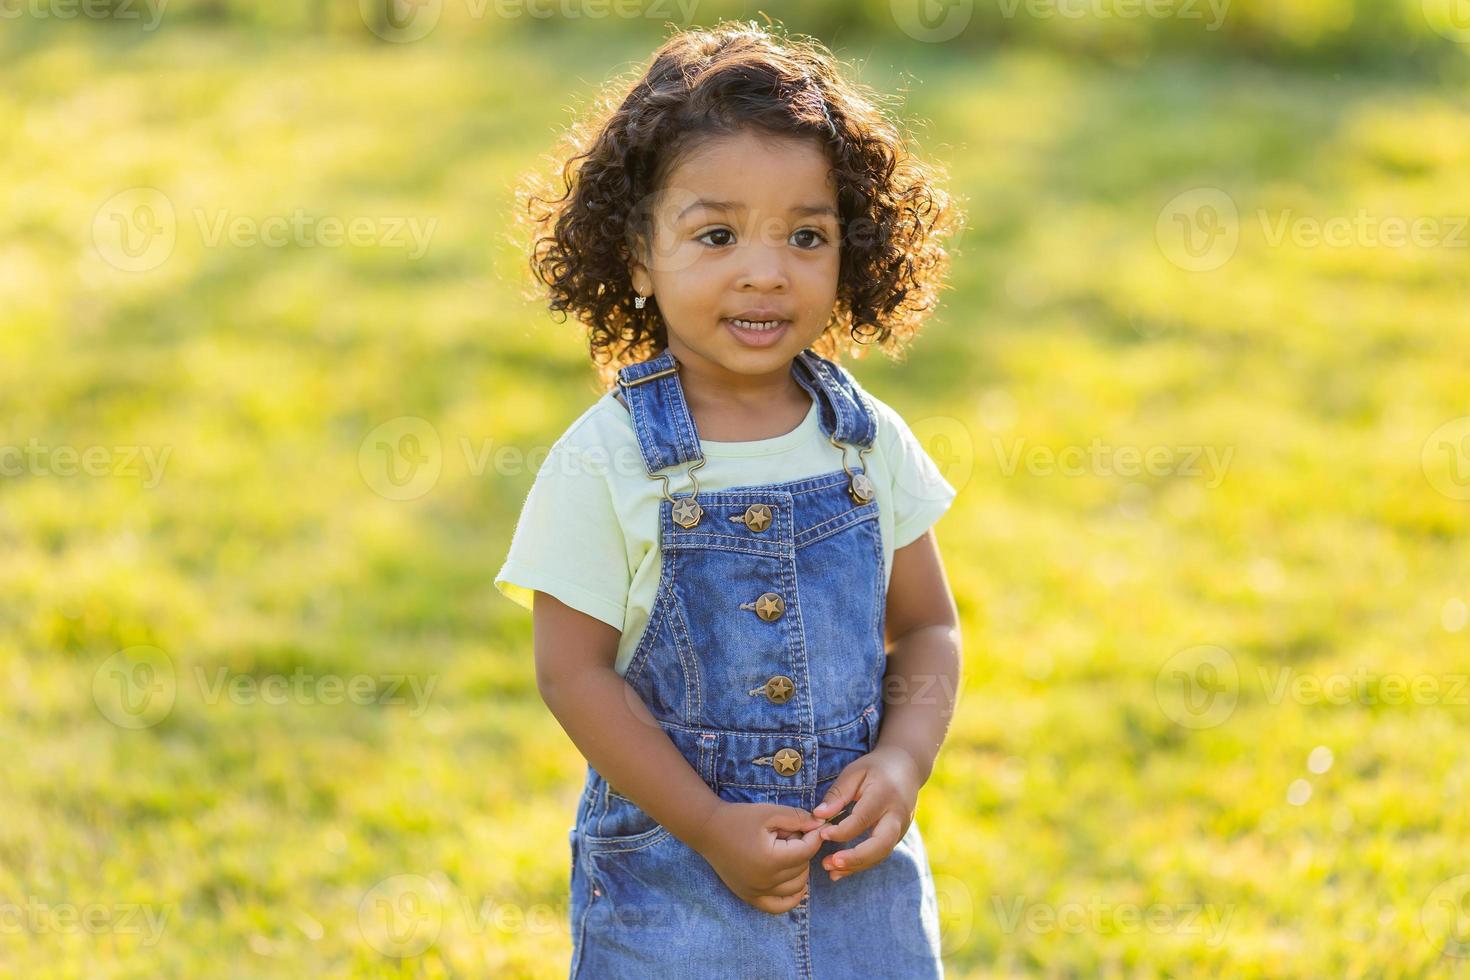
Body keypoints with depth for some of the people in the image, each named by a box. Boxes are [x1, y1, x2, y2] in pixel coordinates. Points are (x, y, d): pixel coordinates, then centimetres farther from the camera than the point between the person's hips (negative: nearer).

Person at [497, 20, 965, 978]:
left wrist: (903, 762, -10)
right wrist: (711, 827, -15)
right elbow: (574, 671, -11)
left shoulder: (871, 443, 0)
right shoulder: (604, 464, -11)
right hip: (669, 883, -3)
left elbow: (927, 627, 8)